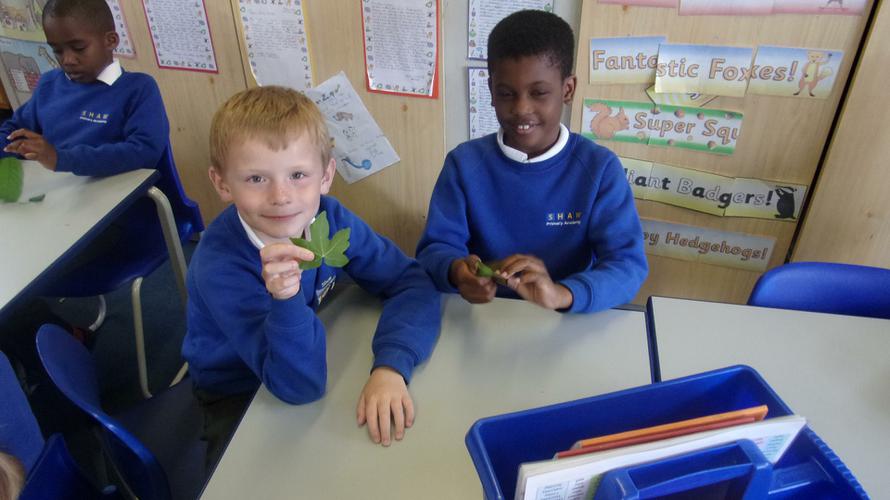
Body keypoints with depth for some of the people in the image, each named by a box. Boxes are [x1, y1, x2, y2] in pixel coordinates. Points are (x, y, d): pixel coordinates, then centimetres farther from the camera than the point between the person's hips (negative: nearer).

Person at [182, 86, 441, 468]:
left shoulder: (329, 218, -18)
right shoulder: (220, 266, -30)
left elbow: (413, 283, -18)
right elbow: (298, 385, -32)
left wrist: (390, 368, -35)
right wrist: (286, 298, -51)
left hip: (316, 366, 3)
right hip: (239, 397, -3)